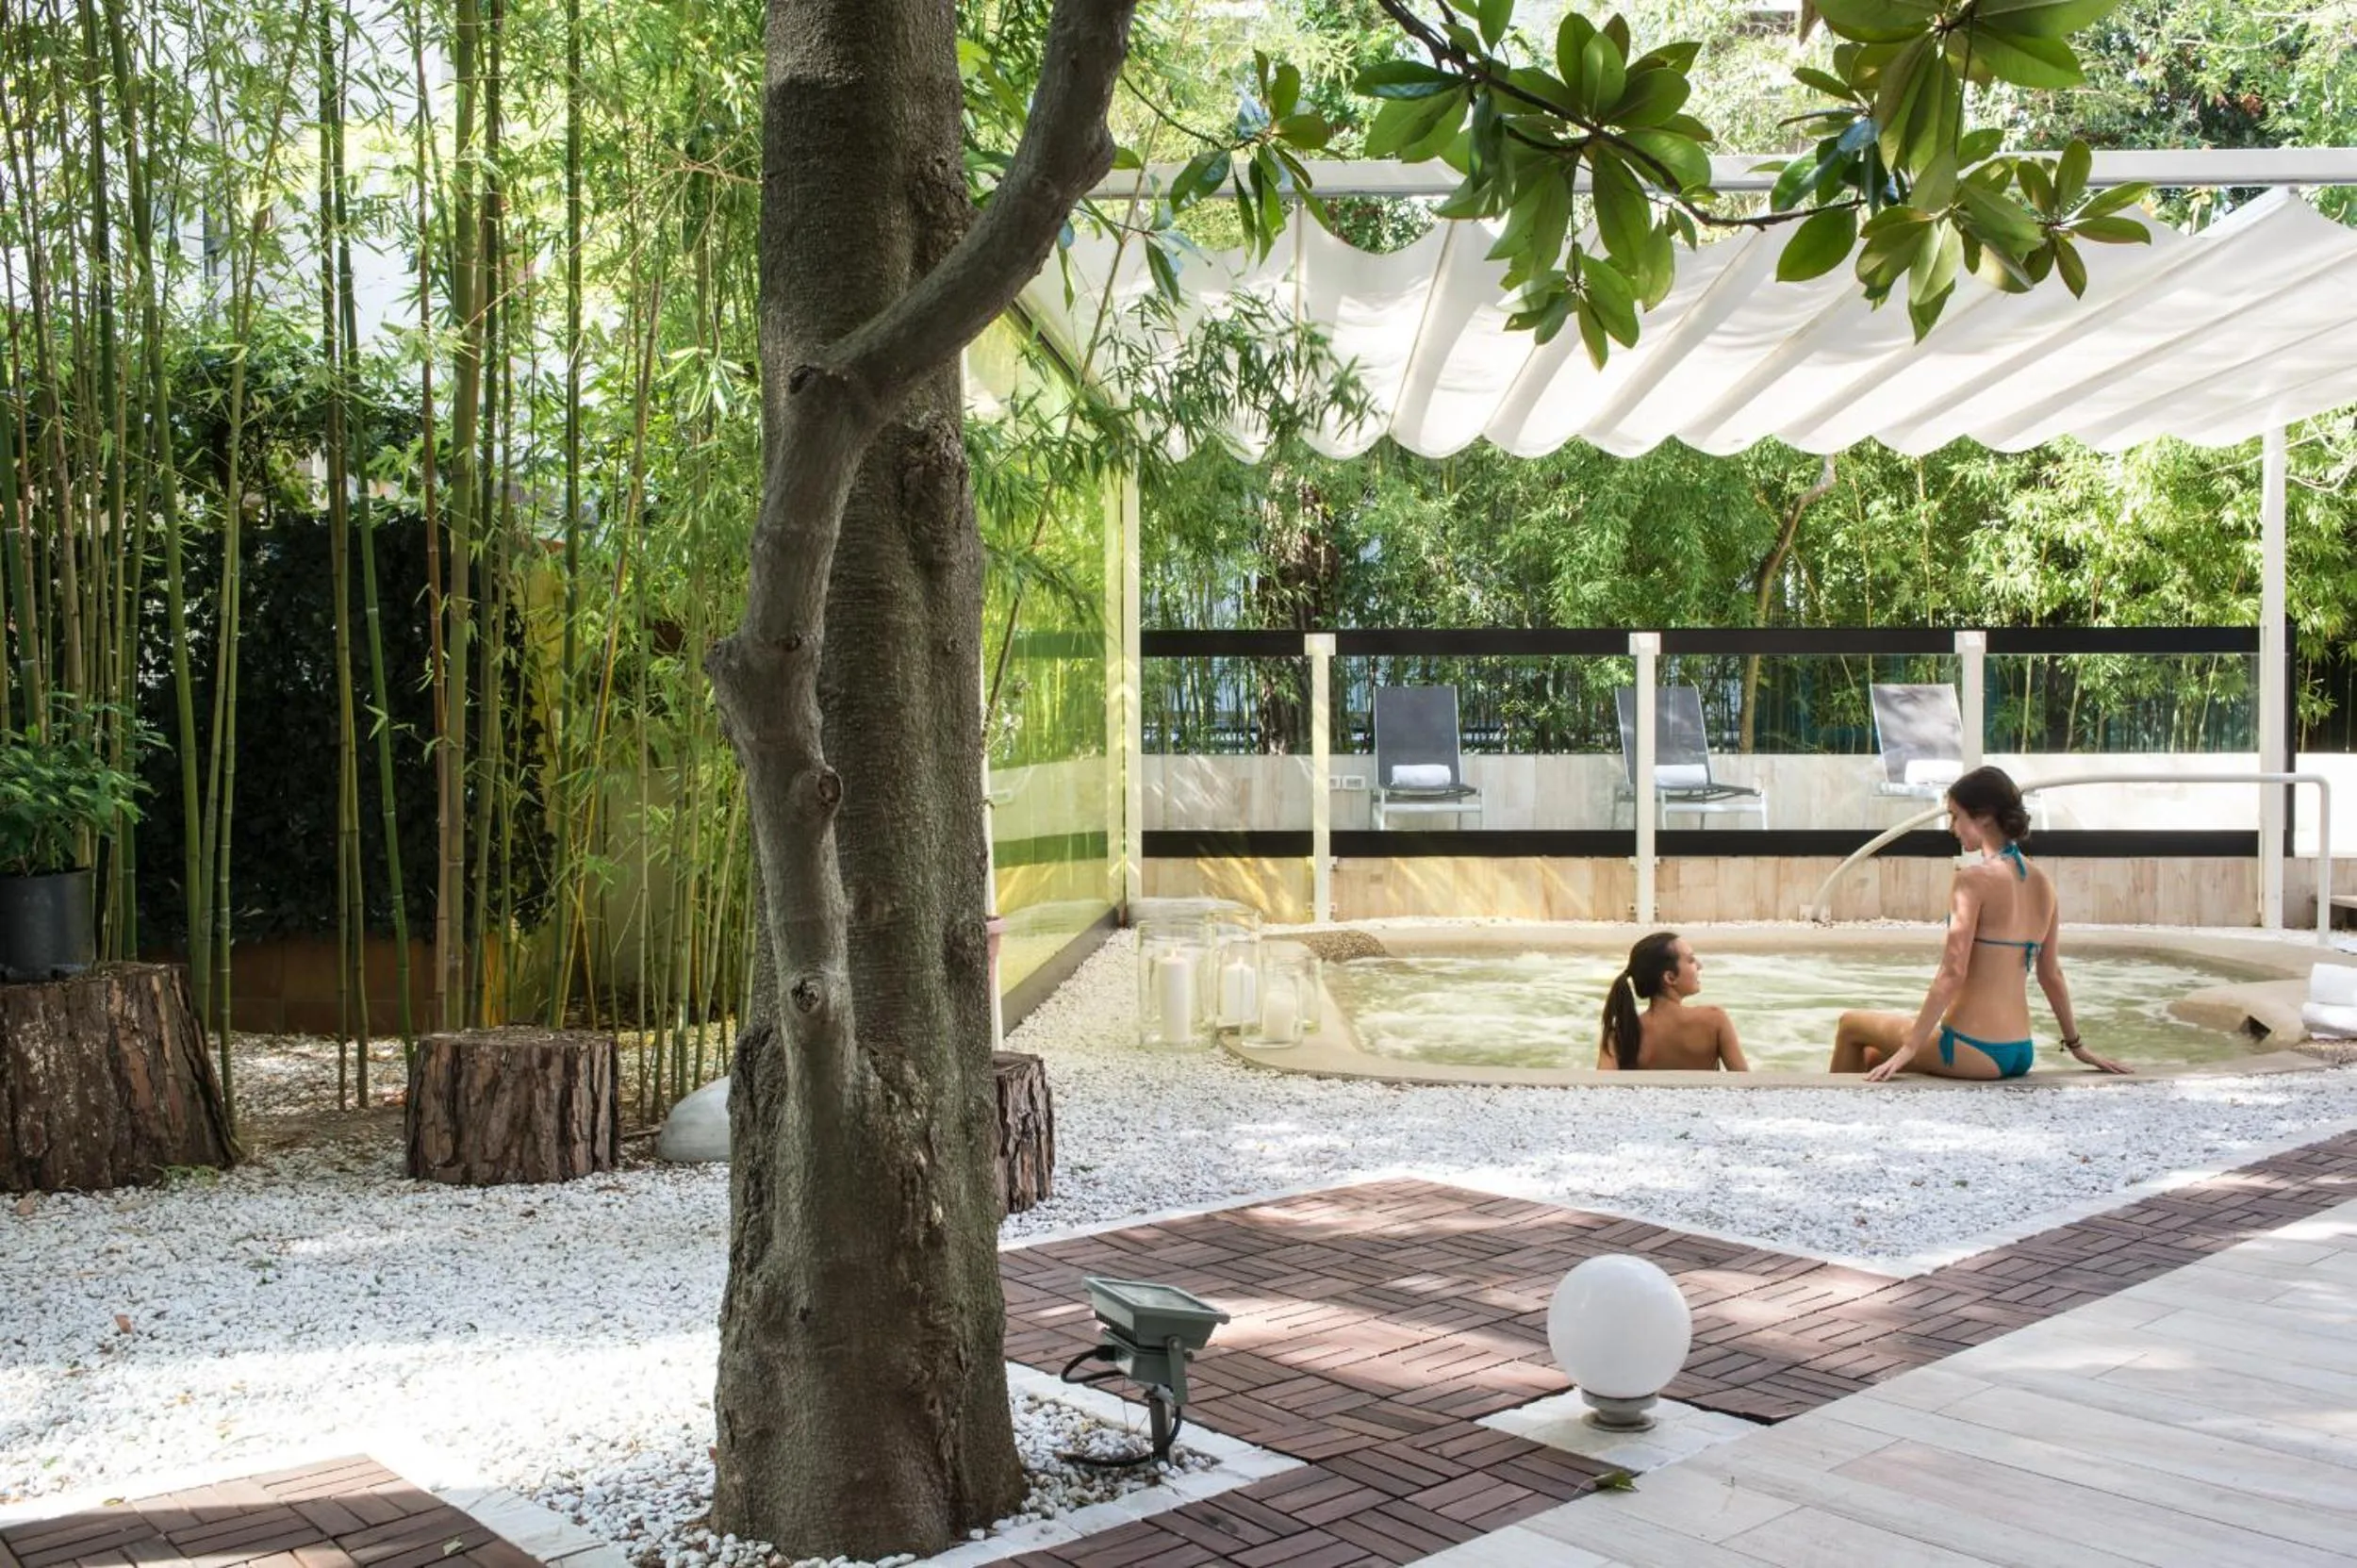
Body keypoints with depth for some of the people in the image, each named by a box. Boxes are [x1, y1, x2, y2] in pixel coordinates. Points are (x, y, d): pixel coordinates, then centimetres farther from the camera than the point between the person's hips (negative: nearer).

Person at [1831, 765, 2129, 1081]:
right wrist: (2075, 1044, 26)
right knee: (1873, 1056, 24)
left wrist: (1908, 1049, -17)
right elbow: (2051, 974, 15)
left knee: (1851, 1025, 15)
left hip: (1973, 1051, -8)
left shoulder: (1974, 879, -15)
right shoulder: (2042, 883, 8)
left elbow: (1952, 974, -19)